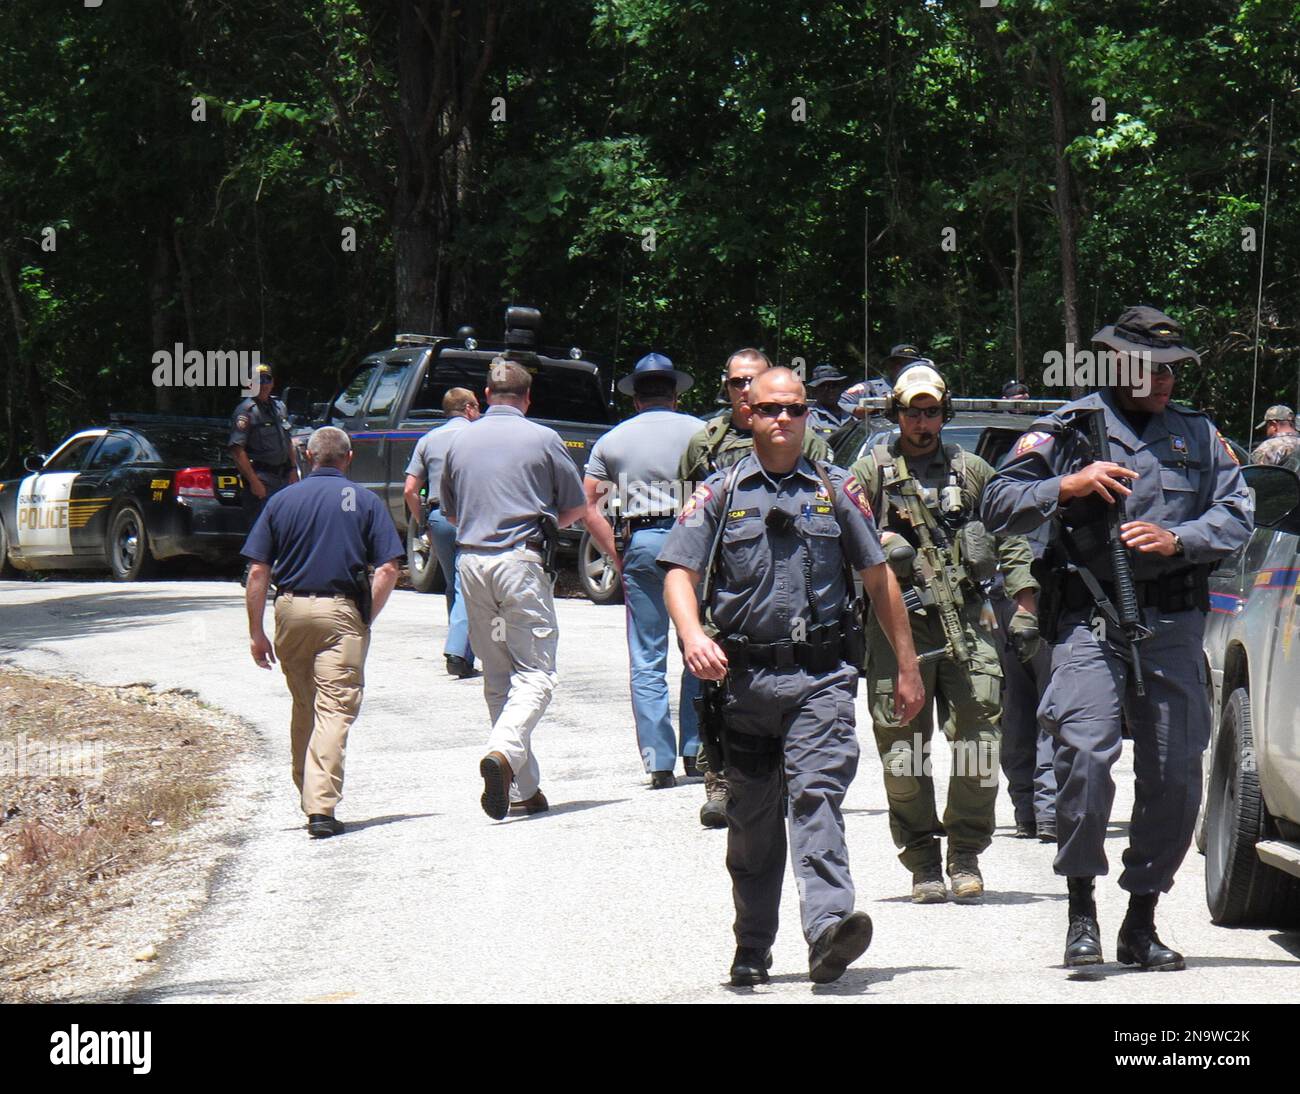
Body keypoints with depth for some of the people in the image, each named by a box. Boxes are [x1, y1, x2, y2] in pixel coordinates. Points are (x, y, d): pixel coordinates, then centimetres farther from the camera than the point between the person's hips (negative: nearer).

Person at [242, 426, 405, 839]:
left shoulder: (282, 500, 8)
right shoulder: (365, 501, 3)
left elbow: (257, 572, 3)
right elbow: (388, 569, -5)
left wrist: (256, 632, 7)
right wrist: (366, 620, 3)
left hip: (290, 608, 3)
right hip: (341, 611, -3)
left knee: (303, 706, 19)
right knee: (335, 709, -6)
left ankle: (307, 795, 28)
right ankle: (321, 807, -18)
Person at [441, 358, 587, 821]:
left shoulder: (461, 442, 10)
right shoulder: (542, 440, -2)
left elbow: (450, 510, 21)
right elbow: (576, 507, 6)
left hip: (471, 561, 4)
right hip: (521, 559, -4)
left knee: (497, 677, 11)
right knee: (536, 671, -3)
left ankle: (523, 790, 11)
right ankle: (506, 751, -30)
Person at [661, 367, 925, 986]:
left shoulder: (836, 490, 11)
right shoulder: (719, 493, 10)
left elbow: (879, 578, 15)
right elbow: (680, 571, 2)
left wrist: (907, 668, 13)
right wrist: (692, 635, -19)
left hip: (820, 676, -1)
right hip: (744, 675, 1)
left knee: (818, 795, -19)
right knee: (752, 818, 9)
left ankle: (829, 924, -33)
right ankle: (752, 950, 19)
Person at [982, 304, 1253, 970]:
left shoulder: (1196, 435, 16)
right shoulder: (1068, 429, 7)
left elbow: (1238, 515, 10)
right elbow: (998, 507, 4)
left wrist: (1177, 539, -7)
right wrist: (1067, 487, -11)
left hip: (1173, 626, 3)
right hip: (1090, 622, -3)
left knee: (1175, 777, 2)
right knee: (1085, 758, -18)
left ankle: (1141, 921, 13)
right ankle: (1081, 909, -4)